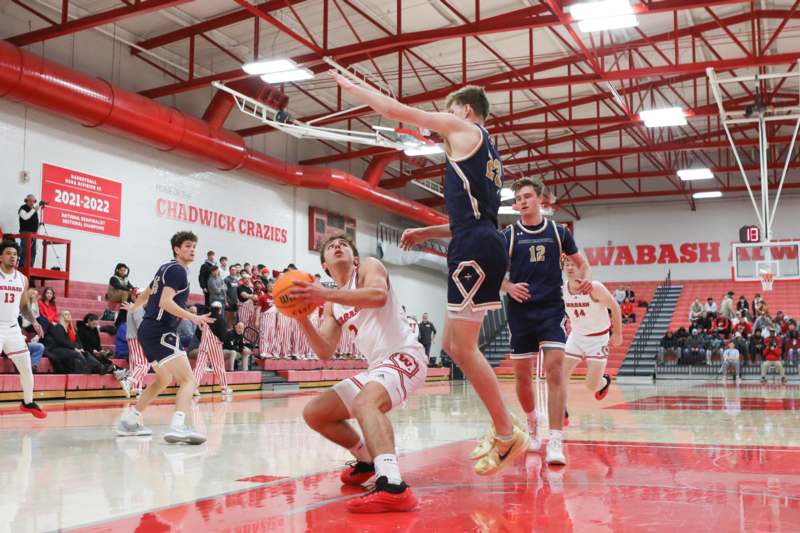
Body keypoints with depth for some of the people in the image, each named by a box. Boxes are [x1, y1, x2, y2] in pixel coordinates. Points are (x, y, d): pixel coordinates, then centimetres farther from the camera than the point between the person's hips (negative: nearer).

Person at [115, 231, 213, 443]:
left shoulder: (165, 268, 19)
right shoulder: (177, 270, -10)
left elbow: (147, 293, 34)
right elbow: (166, 302, -22)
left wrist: (133, 308, 53)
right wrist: (193, 318, -32)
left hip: (149, 330, 10)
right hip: (161, 332, -10)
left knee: (164, 379, 27)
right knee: (188, 381, -20)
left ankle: (129, 421, 32)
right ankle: (178, 426, -38)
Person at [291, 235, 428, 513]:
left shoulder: (369, 266, -1)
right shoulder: (332, 305, 18)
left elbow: (379, 296, -26)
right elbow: (325, 352, 7)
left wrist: (327, 294, -32)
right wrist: (302, 317, -7)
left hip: (404, 356, -8)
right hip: (377, 366, 8)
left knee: (364, 402, -38)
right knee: (314, 413, 11)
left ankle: (393, 487, -56)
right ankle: (367, 459, 28)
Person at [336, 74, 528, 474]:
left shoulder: (465, 129, 3)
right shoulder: (488, 155, 29)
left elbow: (397, 111, 1)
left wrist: (351, 87, 13)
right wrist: (426, 233, 30)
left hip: (475, 249, -10)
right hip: (480, 247, 10)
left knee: (463, 347, -7)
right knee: (453, 344, 13)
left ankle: (508, 436, -2)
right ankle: (502, 430, 15)